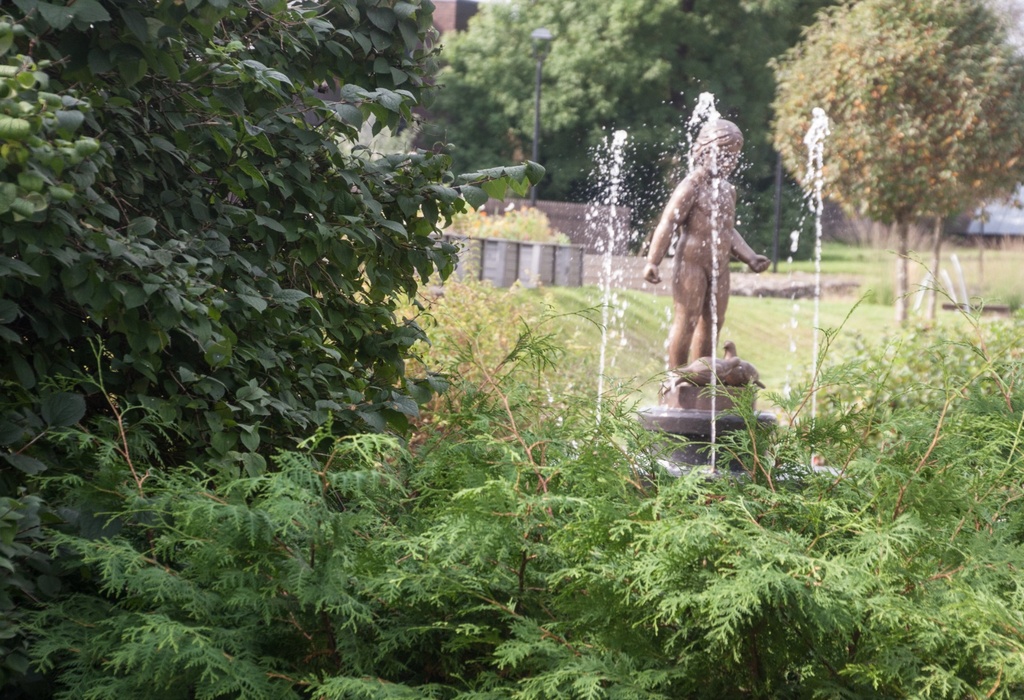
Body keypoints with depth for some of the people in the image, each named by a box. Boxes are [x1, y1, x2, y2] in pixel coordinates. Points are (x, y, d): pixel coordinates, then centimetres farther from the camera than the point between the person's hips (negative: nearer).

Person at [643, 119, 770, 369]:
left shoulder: (728, 190, 15)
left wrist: (750, 257, 17)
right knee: (687, 321, -5)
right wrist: (652, 261, -22)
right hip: (692, 264, -8)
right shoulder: (692, 186, -10)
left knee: (713, 322, 10)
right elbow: (668, 224, -15)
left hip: (720, 267, 8)